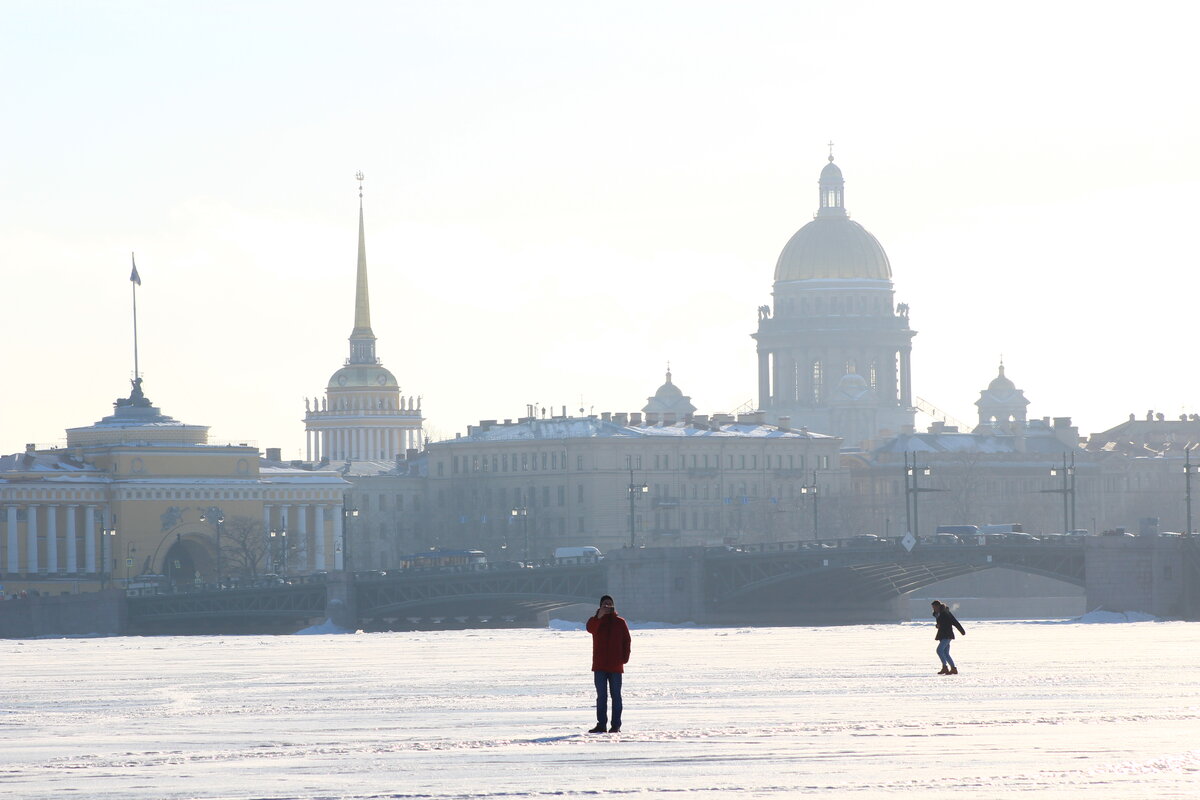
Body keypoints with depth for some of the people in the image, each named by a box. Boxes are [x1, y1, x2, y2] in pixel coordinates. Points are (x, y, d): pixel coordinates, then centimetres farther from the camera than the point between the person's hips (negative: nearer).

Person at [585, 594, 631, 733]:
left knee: (615, 695, 1)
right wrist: (599, 616, -35)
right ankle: (601, 724, 4)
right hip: (600, 666, 1)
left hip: (615, 665, -1)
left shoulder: (620, 622, 7)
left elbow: (626, 641, 6)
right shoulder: (595, 621, 5)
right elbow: (591, 628, -19)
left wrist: (624, 658, -6)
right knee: (601, 696, 2)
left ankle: (616, 725, 2)